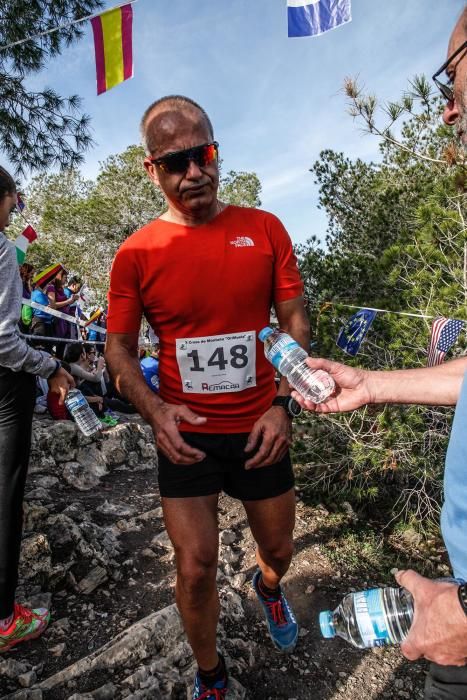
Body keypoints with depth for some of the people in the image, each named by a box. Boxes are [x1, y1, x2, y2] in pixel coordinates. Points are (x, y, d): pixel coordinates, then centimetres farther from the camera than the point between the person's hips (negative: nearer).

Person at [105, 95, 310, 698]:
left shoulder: (265, 230, -4)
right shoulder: (136, 253, -6)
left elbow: (295, 321, -2)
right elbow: (119, 347, -1)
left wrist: (283, 406, -13)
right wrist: (154, 411, -17)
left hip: (258, 428, 2)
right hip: (185, 435, -1)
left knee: (278, 547, 21)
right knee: (195, 569, 8)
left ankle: (268, 588, 61)